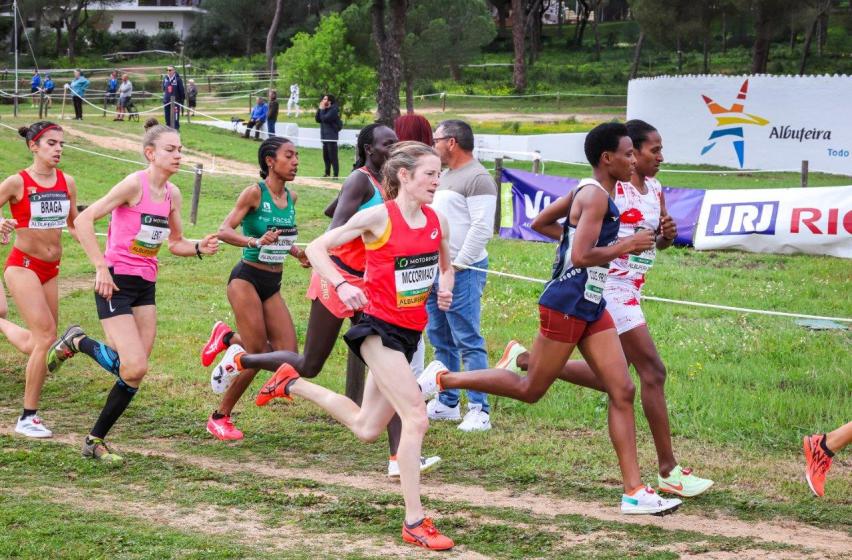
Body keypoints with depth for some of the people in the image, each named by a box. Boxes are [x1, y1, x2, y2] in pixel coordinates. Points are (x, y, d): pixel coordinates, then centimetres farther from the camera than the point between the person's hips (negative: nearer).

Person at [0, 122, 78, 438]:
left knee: (36, 346, 8)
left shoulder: (67, 183, 5)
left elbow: (73, 224, 17)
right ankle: (28, 418, -4)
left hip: (51, 270, 6)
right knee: (46, 337, -15)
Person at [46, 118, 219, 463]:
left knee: (135, 374, 3)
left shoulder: (172, 194, 8)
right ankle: (77, 342, 9)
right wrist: (101, 267, -19)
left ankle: (95, 441, 16)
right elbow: (84, 220, -17)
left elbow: (175, 243, 20)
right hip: (116, 283, -7)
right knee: (134, 368, -16)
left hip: (146, 287, 7)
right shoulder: (135, 184, -14)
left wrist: (199, 248, -1)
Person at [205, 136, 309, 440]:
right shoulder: (255, 193, -11)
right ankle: (220, 418, 10)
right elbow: (224, 231, -18)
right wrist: (255, 241, -34)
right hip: (247, 280, -7)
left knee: (289, 355, -2)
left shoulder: (291, 197, 9)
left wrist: (297, 252, 6)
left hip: (272, 285, 7)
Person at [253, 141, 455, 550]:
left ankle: (292, 384, 36)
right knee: (416, 418, -16)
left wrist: (445, 286, 1)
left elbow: (445, 264, 23)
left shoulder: (436, 221, 4)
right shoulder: (379, 217, -13)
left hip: (410, 332, 7)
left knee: (366, 429, 15)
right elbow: (316, 248, -7)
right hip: (379, 327, -7)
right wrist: (341, 285, -23)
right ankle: (414, 523, -8)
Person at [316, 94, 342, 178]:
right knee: (326, 156, 13)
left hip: (332, 137, -9)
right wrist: (319, 109, 1)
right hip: (325, 136, 9)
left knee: (333, 157, -10)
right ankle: (327, 173, 23)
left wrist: (322, 109, -10)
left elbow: (325, 118, -21)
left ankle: (336, 175, -9)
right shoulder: (325, 109, 15)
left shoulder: (334, 109, -11)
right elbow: (317, 119, 9)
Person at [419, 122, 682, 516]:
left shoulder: (588, 191, 13)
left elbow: (542, 220, 24)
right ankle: (444, 378, 17)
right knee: (530, 390, 3)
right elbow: (582, 256, -26)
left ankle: (634, 491, 0)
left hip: (591, 306, 10)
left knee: (622, 391, 1)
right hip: (567, 303, -10)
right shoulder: (596, 196, -17)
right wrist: (624, 246, -16)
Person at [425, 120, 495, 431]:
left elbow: (482, 229, -19)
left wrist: (457, 265, -18)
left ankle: (479, 411, -8)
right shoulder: (445, 175, 18)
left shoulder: (477, 178, -12)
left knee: (468, 342, -10)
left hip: (462, 271, -10)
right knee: (441, 340, 14)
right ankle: (447, 403, 23)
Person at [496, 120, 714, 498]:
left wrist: (668, 234, -2)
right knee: (653, 371, -9)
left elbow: (659, 243, 21)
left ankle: (526, 360, 28)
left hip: (630, 291, 10)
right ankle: (668, 471, -4)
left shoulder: (654, 190, 10)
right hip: (611, 288, -10)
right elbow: (542, 223, -14)